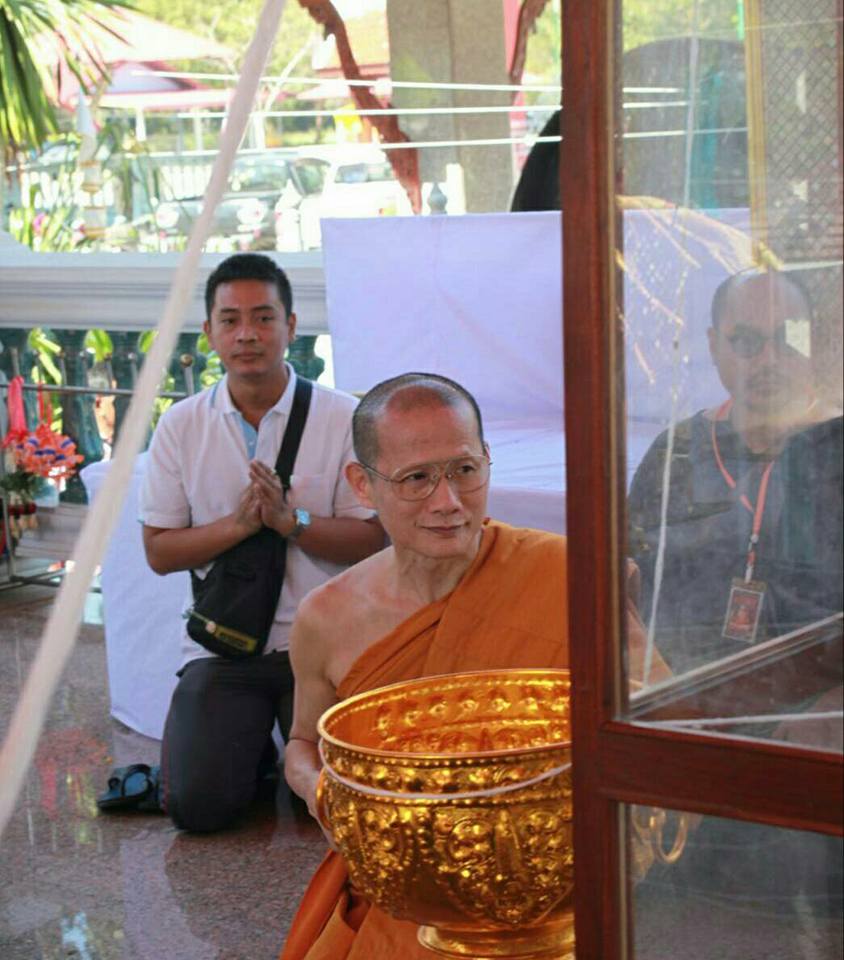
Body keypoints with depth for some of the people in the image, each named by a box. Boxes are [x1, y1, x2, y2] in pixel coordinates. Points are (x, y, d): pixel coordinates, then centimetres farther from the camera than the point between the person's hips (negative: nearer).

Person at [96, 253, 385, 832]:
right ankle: (250, 754, 18)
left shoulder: (342, 418, -2)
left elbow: (372, 541, -3)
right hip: (222, 647, 1)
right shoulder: (181, 426, 3)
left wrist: (291, 520, -19)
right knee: (199, 806, -16)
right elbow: (160, 551, 4)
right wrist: (237, 525, -13)